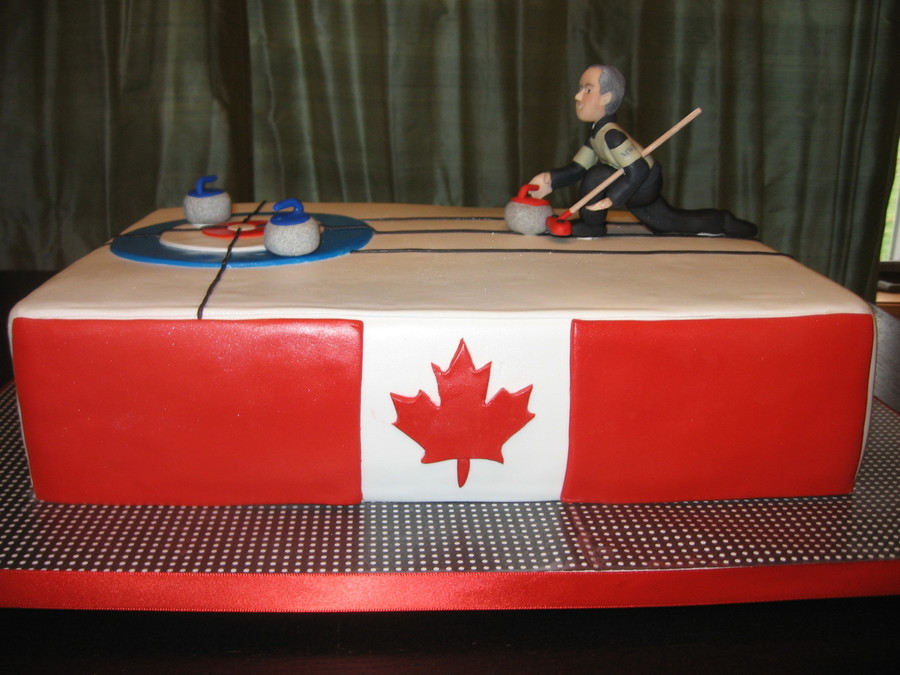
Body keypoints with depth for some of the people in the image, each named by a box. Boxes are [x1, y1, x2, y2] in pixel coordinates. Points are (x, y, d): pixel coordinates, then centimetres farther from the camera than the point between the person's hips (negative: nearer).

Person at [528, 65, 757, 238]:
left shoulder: (611, 133, -28)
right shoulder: (597, 133, 3)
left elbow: (638, 170, -33)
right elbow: (577, 167, 1)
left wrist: (612, 198, -35)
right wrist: (550, 180, -14)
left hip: (645, 186, -10)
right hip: (642, 190, 10)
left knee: (596, 176, -24)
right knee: (672, 223, 25)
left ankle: (591, 226, -4)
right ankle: (723, 222, 40)